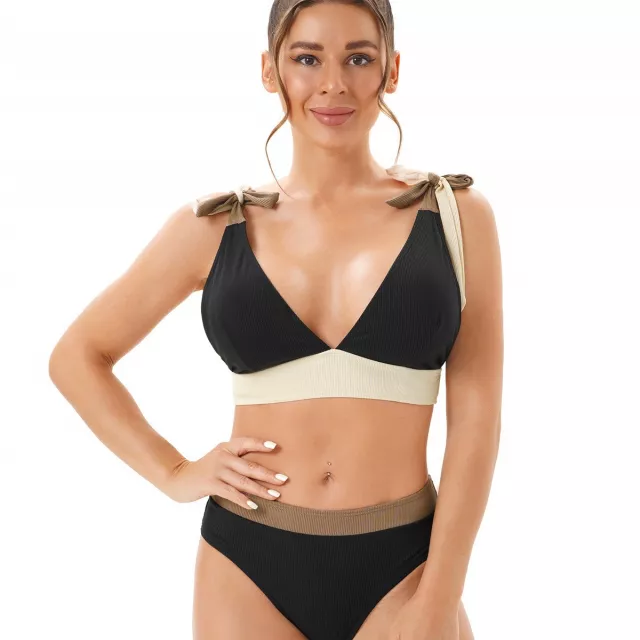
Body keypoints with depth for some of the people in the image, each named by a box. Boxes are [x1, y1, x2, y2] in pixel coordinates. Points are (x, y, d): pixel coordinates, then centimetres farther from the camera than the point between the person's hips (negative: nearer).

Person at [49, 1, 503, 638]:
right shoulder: (214, 226, 1)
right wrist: (174, 474, 1)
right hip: (249, 568, 1)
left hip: (400, 568, -1)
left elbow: (475, 419, -3)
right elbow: (77, 356, 11)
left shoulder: (456, 213, -1)